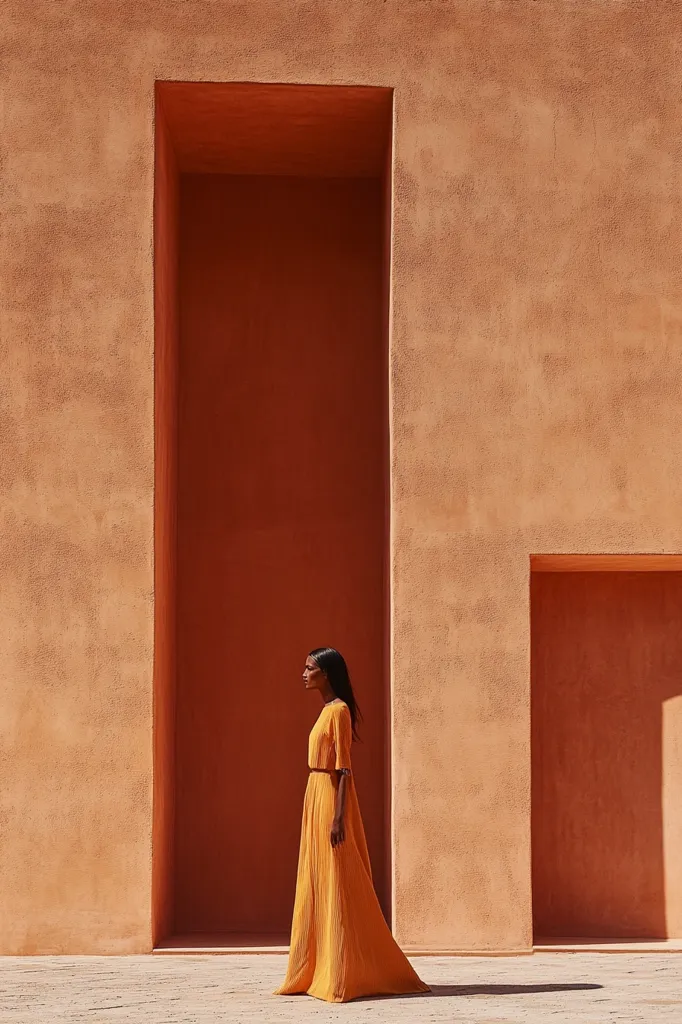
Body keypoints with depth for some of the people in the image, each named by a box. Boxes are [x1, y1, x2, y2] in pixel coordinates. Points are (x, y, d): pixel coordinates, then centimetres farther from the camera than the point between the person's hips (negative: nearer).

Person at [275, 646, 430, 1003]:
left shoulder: (339, 710, -12)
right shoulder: (327, 710, 16)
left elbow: (344, 768, -17)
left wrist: (338, 817, -22)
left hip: (332, 799, -10)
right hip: (317, 797, 10)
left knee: (338, 885, -7)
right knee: (317, 886, 10)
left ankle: (346, 976, -5)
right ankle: (318, 972, 15)